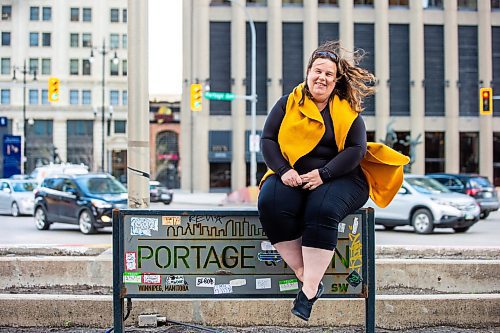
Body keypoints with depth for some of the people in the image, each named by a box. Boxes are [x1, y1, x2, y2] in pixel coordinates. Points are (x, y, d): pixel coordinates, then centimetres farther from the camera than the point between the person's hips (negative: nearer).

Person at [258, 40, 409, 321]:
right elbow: (268, 139, 5)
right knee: (270, 203, -31)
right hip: (293, 177, 2)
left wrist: (323, 174, -17)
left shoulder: (348, 111, 8)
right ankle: (307, 276, -25)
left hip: (339, 177, -2)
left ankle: (309, 291, -29)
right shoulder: (288, 104, 12)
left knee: (322, 209, -36)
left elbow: (356, 149, -3)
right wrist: (283, 170, -14)